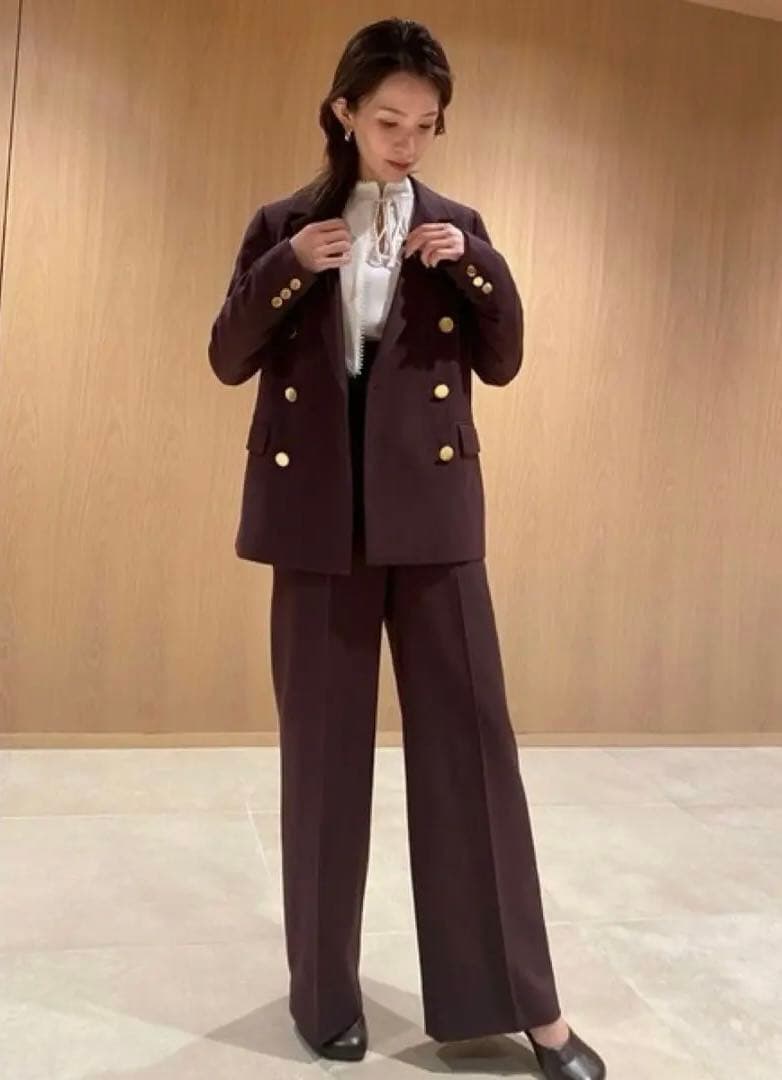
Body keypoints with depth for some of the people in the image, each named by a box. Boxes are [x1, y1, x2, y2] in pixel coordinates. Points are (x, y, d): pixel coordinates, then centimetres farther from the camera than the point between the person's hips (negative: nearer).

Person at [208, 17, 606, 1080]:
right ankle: (325, 989, 22)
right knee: (324, 747, 5)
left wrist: (478, 267, -8)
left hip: (433, 509, 1)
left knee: (472, 739, 1)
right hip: (318, 512, 0)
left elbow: (501, 364, 8)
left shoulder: (455, 227, 10)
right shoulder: (282, 225, 8)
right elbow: (230, 361, 4)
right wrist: (286, 270, -11)